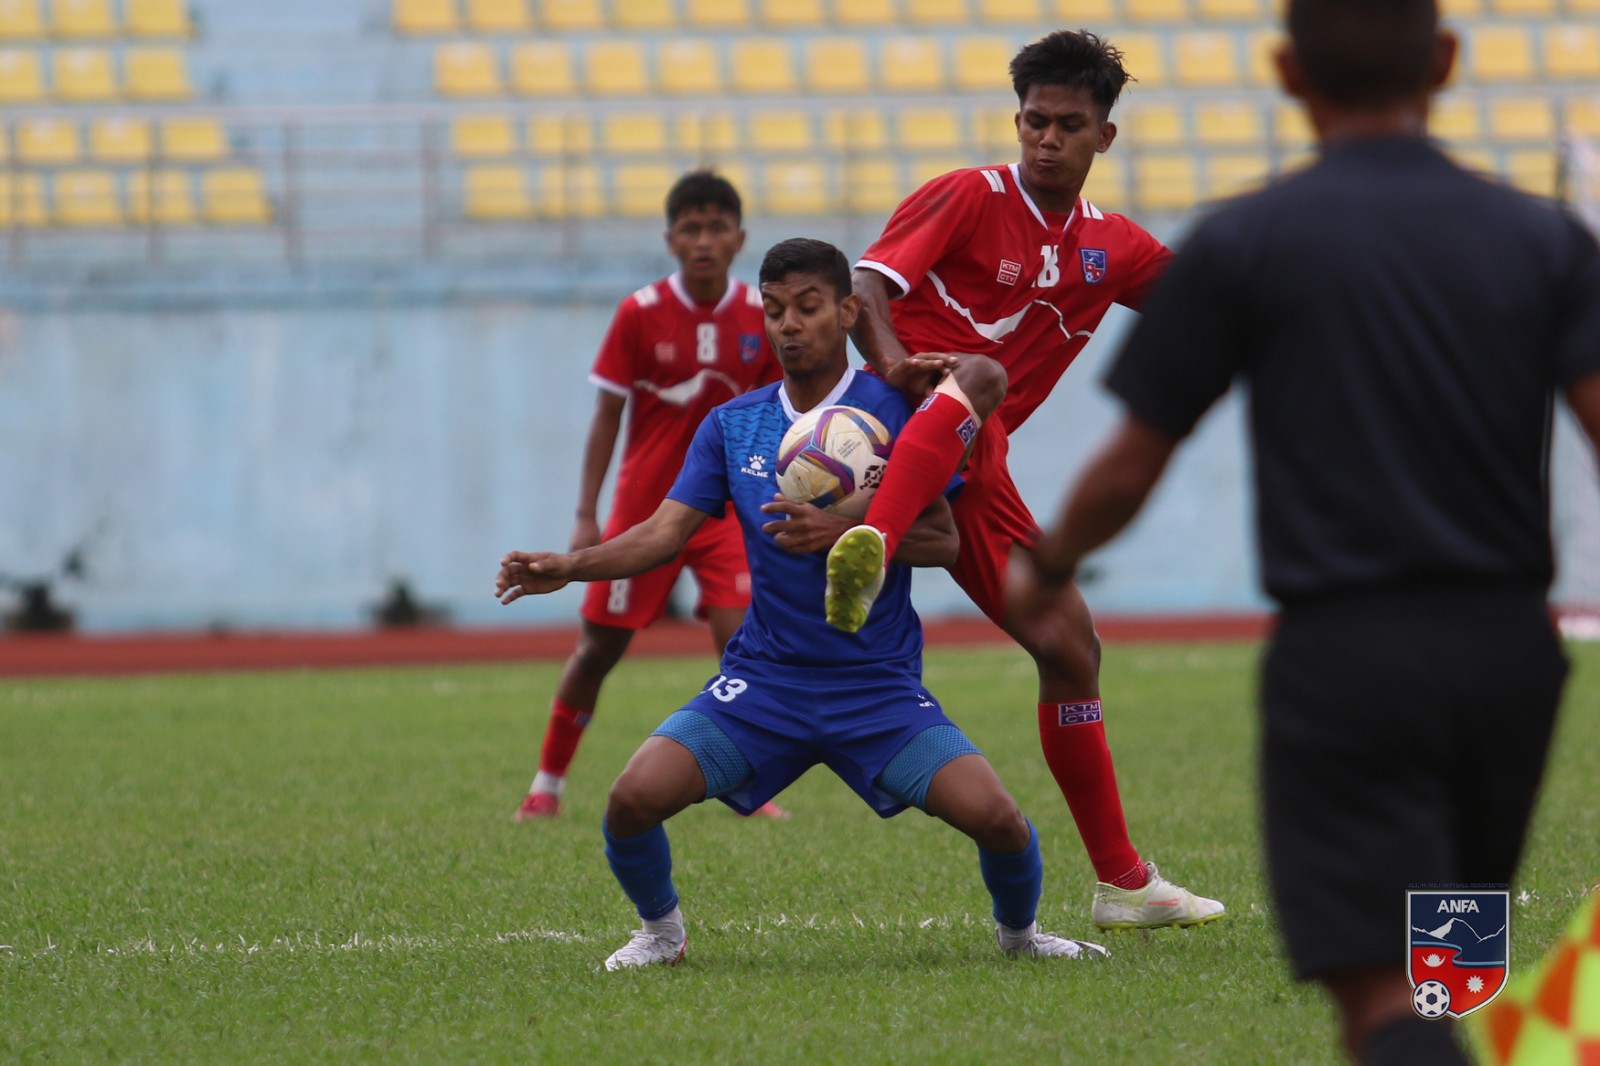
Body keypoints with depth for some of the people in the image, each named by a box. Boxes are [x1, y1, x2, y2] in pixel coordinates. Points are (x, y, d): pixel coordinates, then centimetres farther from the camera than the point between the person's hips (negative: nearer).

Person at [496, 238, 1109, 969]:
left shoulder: (894, 412, -3)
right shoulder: (731, 427, 6)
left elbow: (941, 540, -7)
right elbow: (665, 532, -1)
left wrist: (841, 533, -22)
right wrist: (566, 568, -17)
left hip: (880, 686, -2)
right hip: (763, 677, 2)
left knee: (994, 817, -20)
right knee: (633, 800, -18)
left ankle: (1018, 930, 15)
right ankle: (659, 930, 14)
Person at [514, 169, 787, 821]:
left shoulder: (762, 317, -4)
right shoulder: (640, 315, -9)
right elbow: (607, 415, -4)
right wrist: (586, 516, -7)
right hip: (643, 507, -1)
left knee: (737, 633, -16)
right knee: (599, 646, 7)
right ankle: (548, 785, 22)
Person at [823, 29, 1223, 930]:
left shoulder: (1112, 248, 16)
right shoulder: (968, 198, -3)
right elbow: (870, 283, -14)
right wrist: (892, 361, -34)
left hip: (975, 470, 7)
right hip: (904, 422, -7)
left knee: (1071, 648, 8)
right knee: (982, 374, -40)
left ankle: (1122, 881, 16)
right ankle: (869, 552, -67)